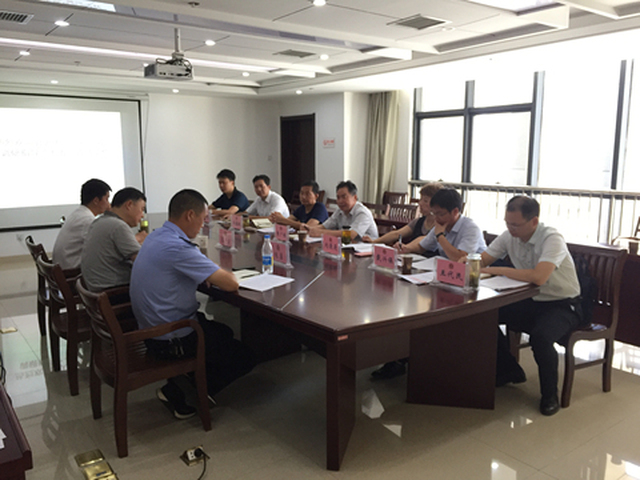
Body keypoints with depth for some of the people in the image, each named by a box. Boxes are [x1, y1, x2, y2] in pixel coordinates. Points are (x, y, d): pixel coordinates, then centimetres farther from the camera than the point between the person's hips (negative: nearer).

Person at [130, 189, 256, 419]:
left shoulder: (156, 237, 4)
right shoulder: (177, 247, -27)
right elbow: (230, 284, -27)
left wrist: (216, 274, 2)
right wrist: (225, 274, -2)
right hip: (170, 340, -10)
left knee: (225, 332, 26)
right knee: (245, 358, 0)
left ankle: (183, 383, 18)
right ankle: (177, 393, 5)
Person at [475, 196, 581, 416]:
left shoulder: (552, 239, -23)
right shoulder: (510, 236, -3)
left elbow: (538, 277, -39)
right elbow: (481, 261, 2)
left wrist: (496, 270, -33)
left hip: (562, 305, -7)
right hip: (531, 302, 7)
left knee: (540, 336, -36)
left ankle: (550, 395, -7)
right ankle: (509, 371, 11)